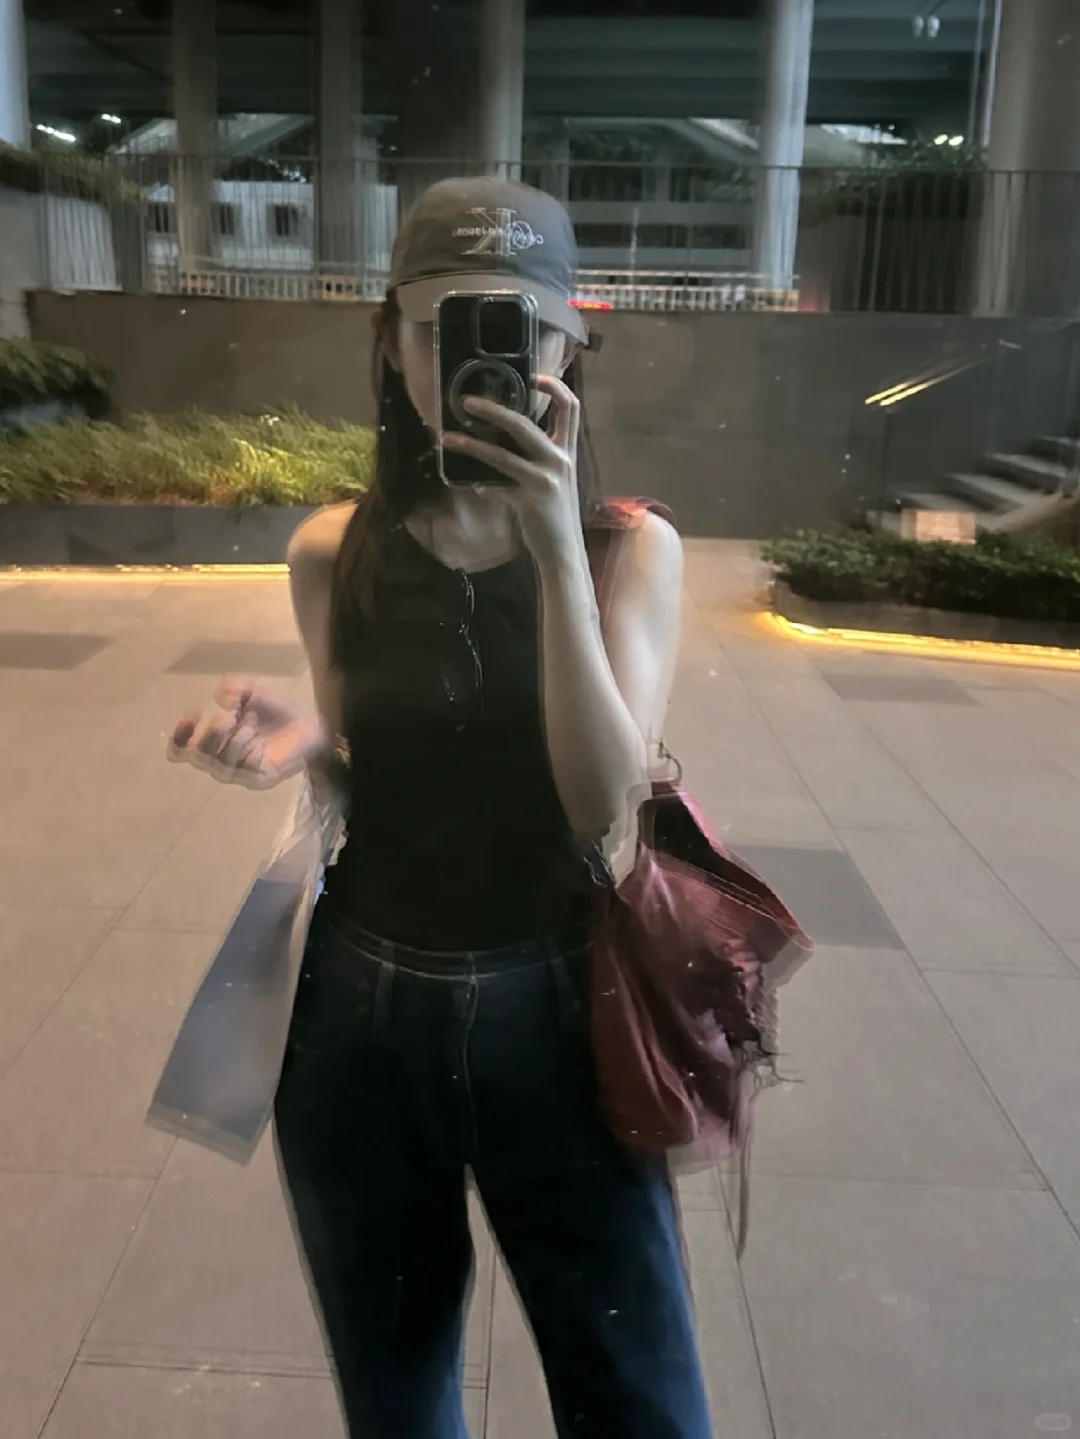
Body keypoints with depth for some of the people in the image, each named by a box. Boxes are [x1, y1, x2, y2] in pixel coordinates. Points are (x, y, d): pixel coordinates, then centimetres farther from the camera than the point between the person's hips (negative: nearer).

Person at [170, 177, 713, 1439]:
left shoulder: (633, 548, -8)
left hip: (552, 1006, -1)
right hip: (361, 1012, 2)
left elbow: (604, 803, -19)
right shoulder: (334, 553, -4)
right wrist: (295, 747, -14)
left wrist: (556, 550, -27)